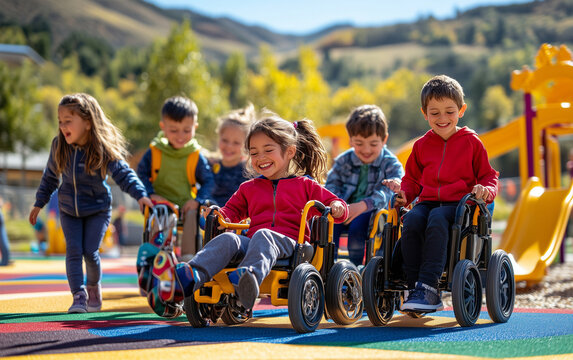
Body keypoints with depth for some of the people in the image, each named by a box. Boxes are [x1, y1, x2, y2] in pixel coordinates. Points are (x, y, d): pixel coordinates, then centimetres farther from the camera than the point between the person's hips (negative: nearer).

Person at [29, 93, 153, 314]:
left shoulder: (103, 149, -20)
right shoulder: (59, 146, -9)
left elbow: (123, 174, -21)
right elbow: (50, 176, 6)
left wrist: (140, 194, -36)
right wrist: (39, 203, 13)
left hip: (98, 209, -3)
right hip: (68, 209, 3)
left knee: (90, 251, -7)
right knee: (73, 250, -9)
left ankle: (93, 287, 22)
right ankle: (79, 296, -4)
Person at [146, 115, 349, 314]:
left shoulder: (305, 185, 19)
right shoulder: (249, 188, 31)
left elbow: (334, 204, 18)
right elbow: (232, 210, 38)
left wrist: (337, 207, -6)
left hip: (289, 244, -3)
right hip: (253, 243, 4)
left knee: (262, 235, -37)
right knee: (227, 239, -28)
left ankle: (248, 278, -71)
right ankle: (187, 279, -55)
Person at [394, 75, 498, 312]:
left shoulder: (471, 142, 9)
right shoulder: (421, 145, 18)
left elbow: (488, 175, 12)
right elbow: (412, 178, 28)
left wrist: (486, 190, -12)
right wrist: (404, 194, 5)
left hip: (459, 203, -3)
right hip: (428, 201, 3)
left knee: (436, 219, -38)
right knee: (411, 219, -32)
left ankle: (428, 288, -41)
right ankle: (413, 287, -30)